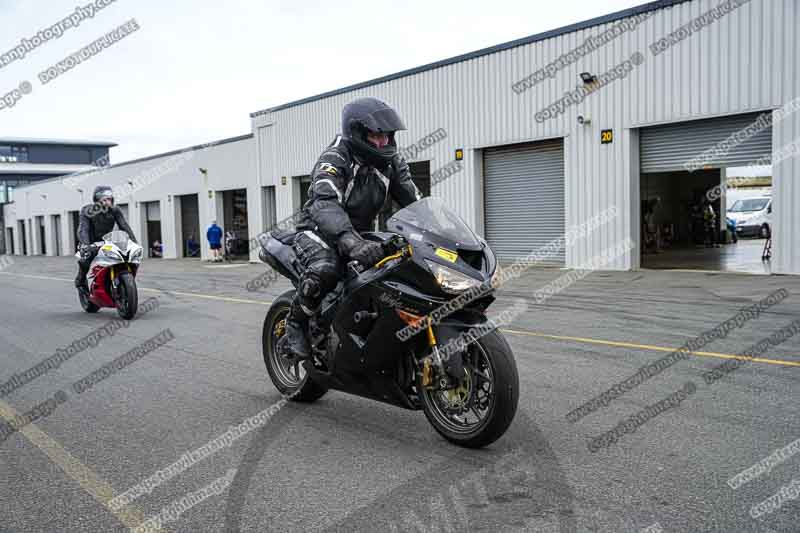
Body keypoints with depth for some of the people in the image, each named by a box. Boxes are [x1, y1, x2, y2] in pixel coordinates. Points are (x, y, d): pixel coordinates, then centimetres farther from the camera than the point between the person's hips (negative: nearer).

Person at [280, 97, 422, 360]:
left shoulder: (391, 162, -1)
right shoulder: (335, 159, -22)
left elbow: (413, 201, -1)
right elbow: (325, 203, -40)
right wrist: (351, 241, -57)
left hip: (361, 234, 6)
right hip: (320, 230, -6)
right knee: (324, 270, -38)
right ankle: (295, 325, -14)